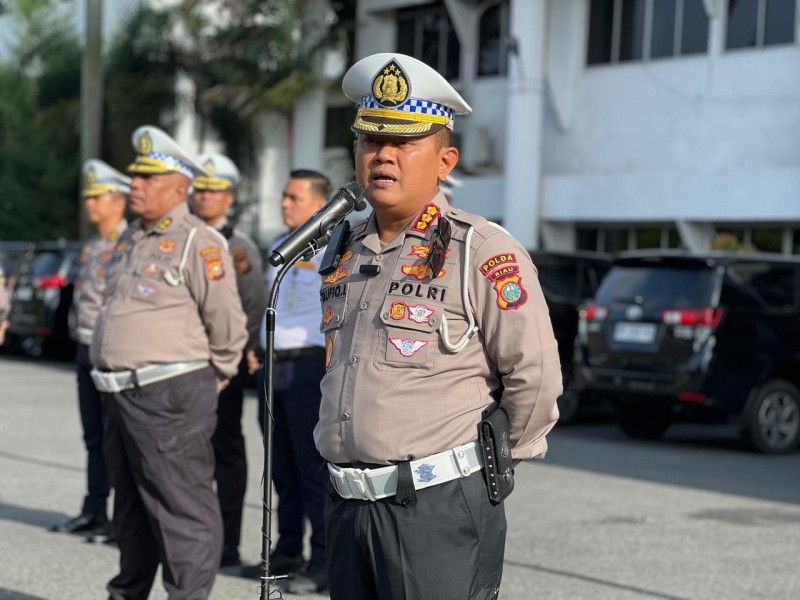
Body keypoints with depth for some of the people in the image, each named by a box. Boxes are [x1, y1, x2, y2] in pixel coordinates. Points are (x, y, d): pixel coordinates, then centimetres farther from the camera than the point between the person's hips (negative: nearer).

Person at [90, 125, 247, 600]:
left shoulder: (199, 243, -12)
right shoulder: (131, 239, 15)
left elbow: (228, 323, -12)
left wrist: (215, 377, 0)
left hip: (170, 395, -9)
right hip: (121, 393, 9)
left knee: (183, 507, -6)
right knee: (131, 503, 19)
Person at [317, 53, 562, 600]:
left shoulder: (484, 253, -10)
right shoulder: (348, 252, 13)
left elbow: (535, 378, -11)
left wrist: (496, 458, 0)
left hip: (439, 508, -7)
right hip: (347, 506, 7)